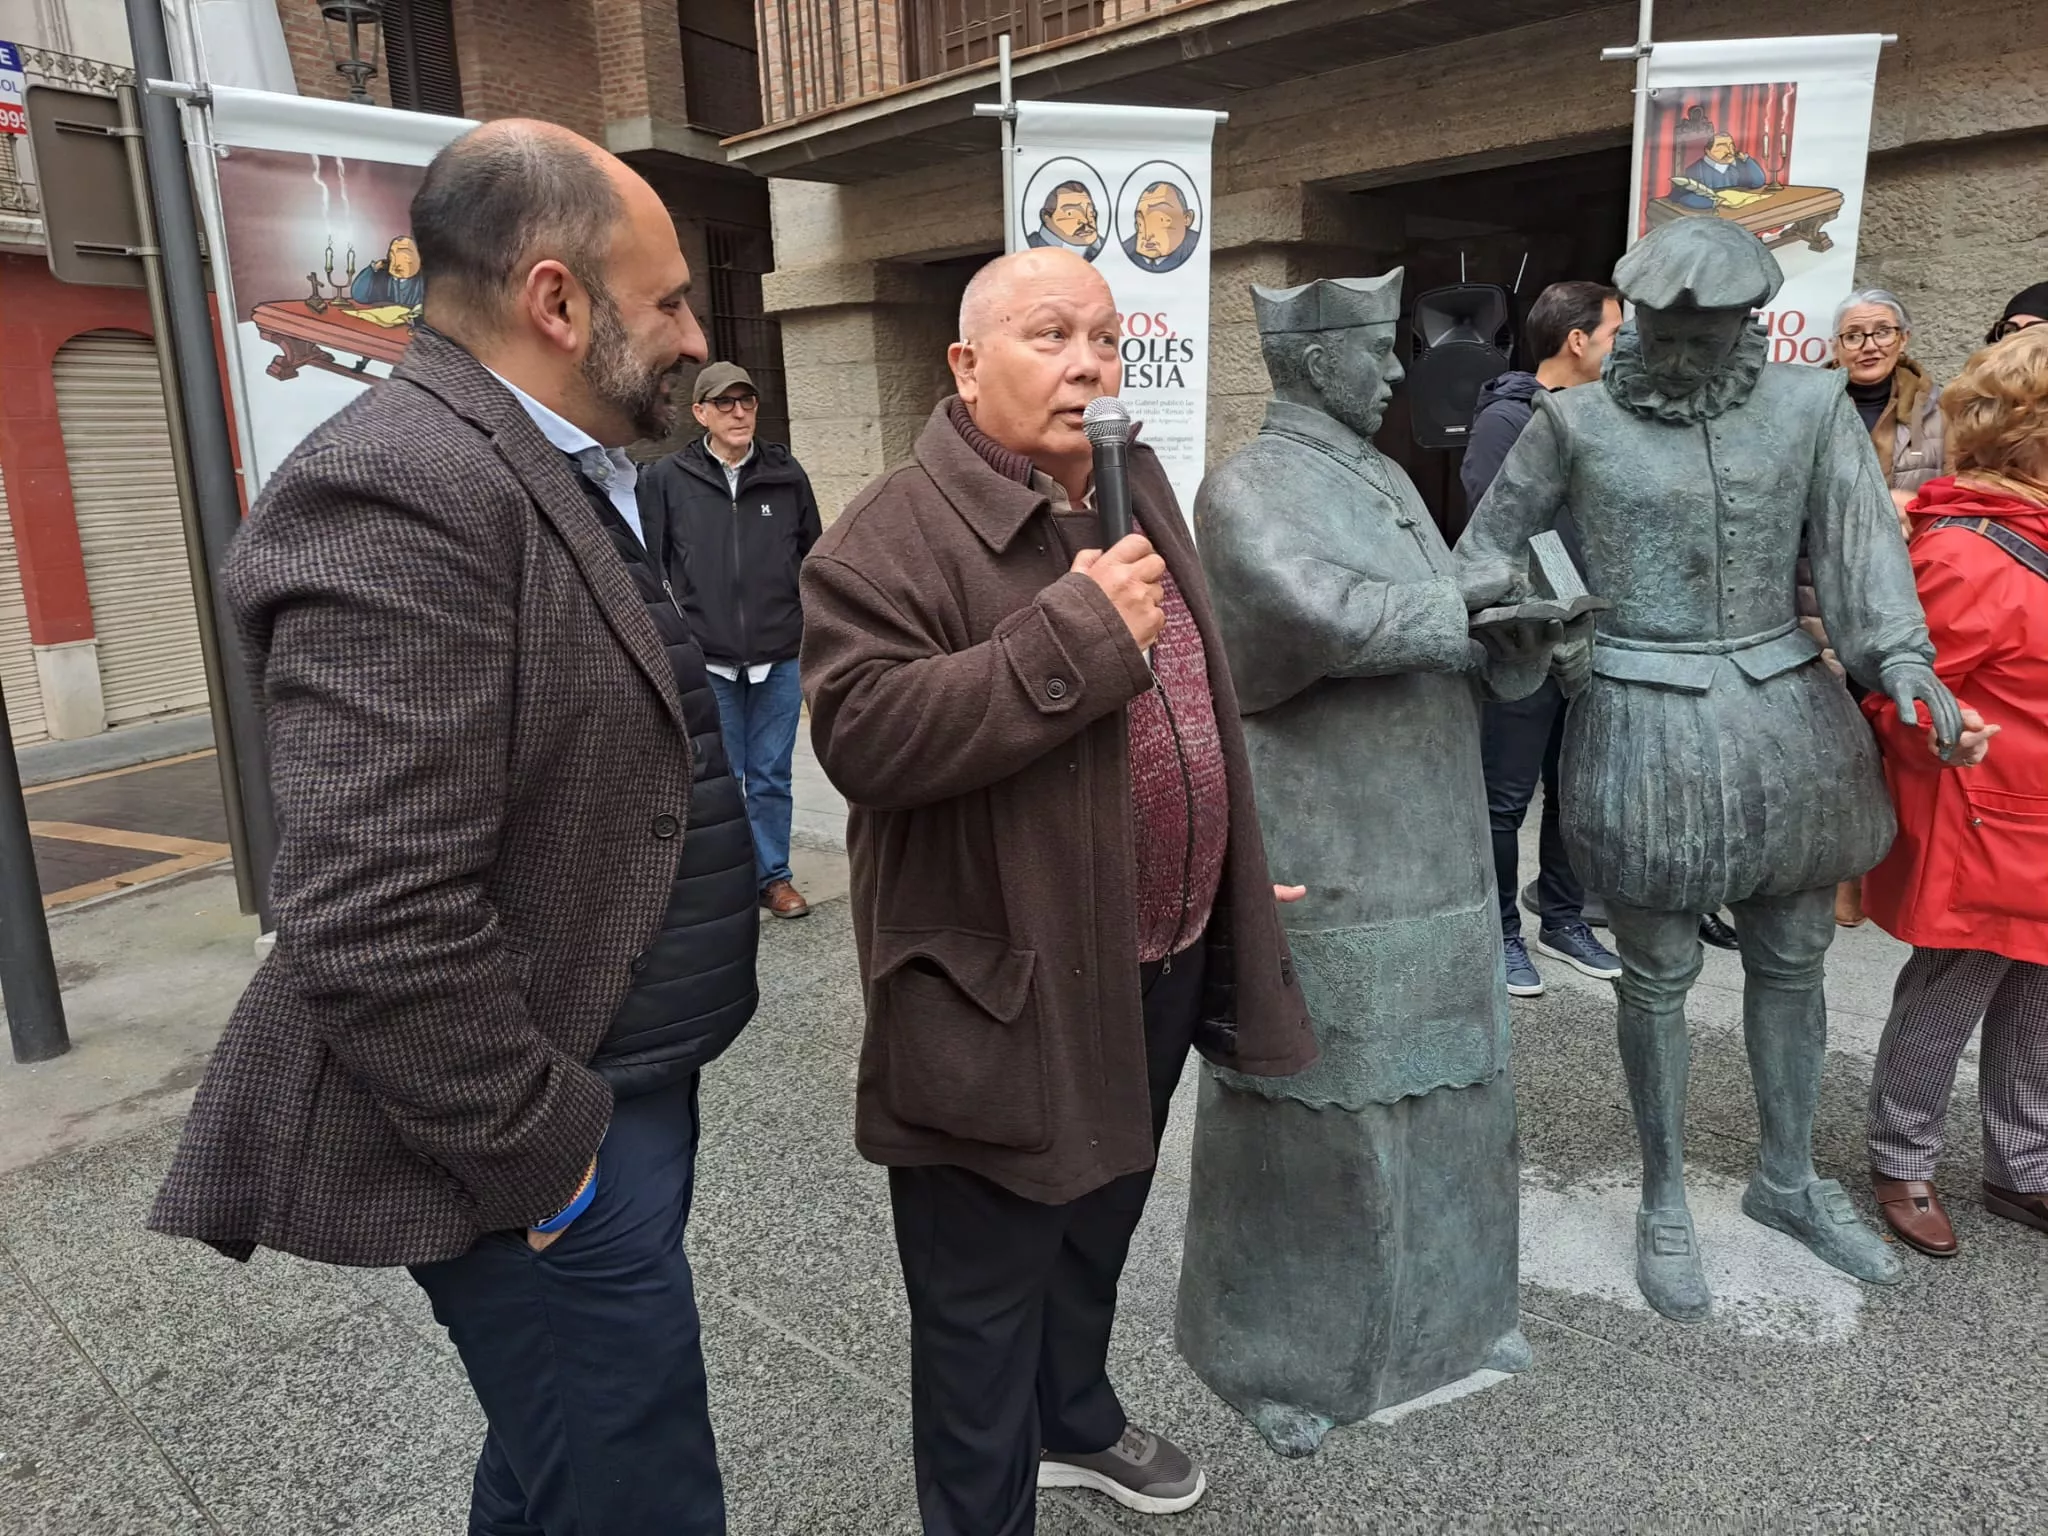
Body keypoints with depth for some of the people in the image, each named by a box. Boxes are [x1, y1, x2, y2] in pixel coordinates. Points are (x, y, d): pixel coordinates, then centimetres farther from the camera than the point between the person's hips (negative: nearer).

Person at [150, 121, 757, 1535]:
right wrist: (544, 1152, -16)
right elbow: (376, 925, -28)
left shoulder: (574, 478, 9)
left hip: (628, 1086, 9)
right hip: (554, 1135, -9)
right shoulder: (404, 493, -23)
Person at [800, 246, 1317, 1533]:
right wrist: (1076, 634, -30)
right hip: (1009, 995, -8)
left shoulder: (1140, 496, 9)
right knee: (985, 1297, 11)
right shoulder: (896, 537, -17)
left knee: (1100, 1236, 29)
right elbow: (866, 735, -29)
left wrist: (1235, 879, 21)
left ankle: (1075, 1418, 54)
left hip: (1159, 966, 8)